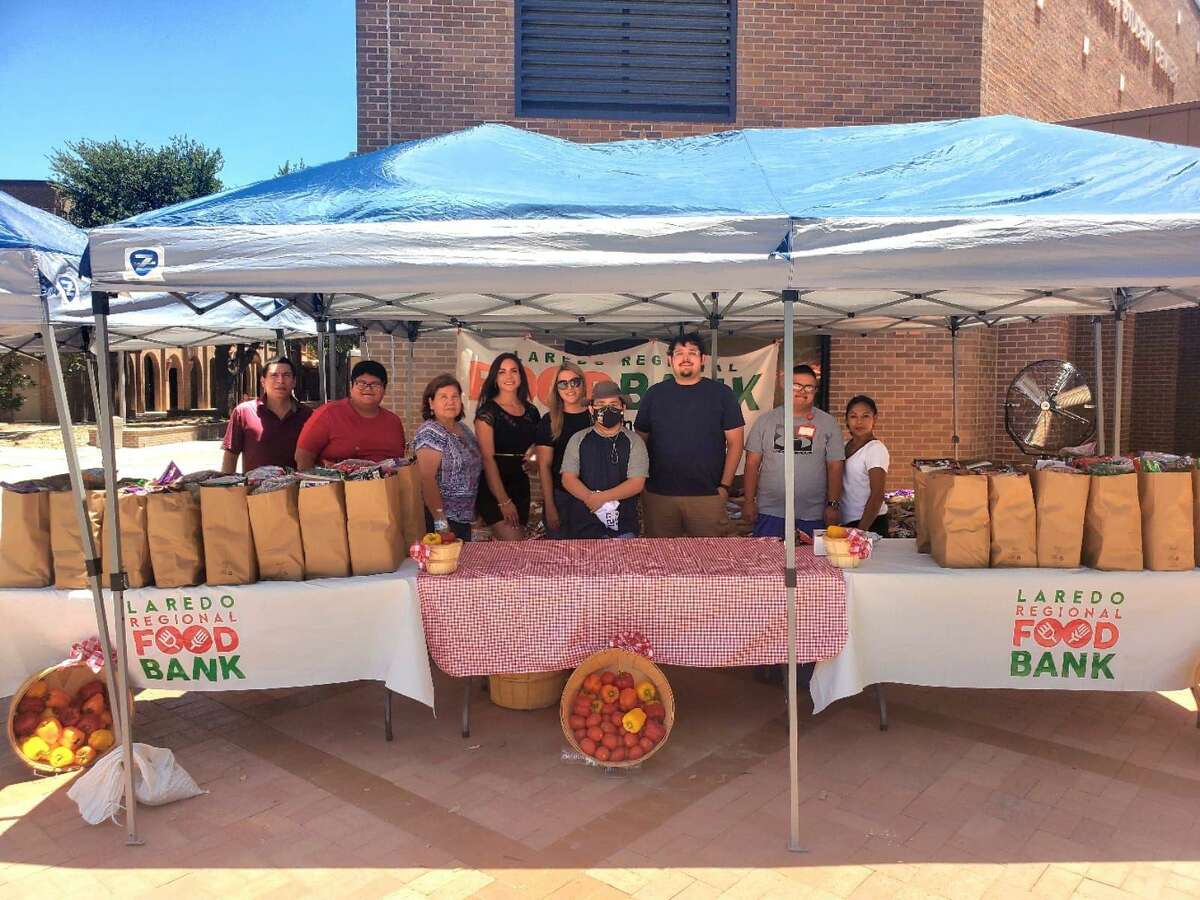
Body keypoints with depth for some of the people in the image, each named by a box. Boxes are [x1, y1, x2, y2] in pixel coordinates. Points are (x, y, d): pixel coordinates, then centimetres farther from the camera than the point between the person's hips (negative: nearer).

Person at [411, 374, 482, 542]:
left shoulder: (463, 428, 11)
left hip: (464, 517, 8)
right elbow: (427, 479, -21)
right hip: (443, 517, -8)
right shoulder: (429, 433, -14)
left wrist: (477, 512, 17)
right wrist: (440, 521, -25)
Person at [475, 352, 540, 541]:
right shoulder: (488, 410, -6)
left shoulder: (530, 411, 10)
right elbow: (487, 458, -12)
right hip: (493, 486, -6)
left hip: (521, 485, 6)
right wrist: (504, 501, -17)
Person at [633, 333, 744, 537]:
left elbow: (735, 442, 2)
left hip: (707, 495, -1)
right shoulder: (654, 394, 8)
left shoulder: (721, 394, 3)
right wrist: (641, 485, 5)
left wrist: (725, 486, -4)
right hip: (658, 495, 2)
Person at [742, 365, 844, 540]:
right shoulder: (766, 420, 6)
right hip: (770, 512, 0)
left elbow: (835, 467, 3)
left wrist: (833, 505, -3)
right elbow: (752, 463, 4)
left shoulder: (828, 423, 6)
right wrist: (749, 501, -1)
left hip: (813, 515, 0)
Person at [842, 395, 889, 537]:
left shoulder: (876, 449, -14)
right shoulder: (845, 446, 7)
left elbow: (877, 496, -18)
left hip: (870, 523, -6)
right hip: (845, 521, 6)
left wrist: (860, 531, -20)